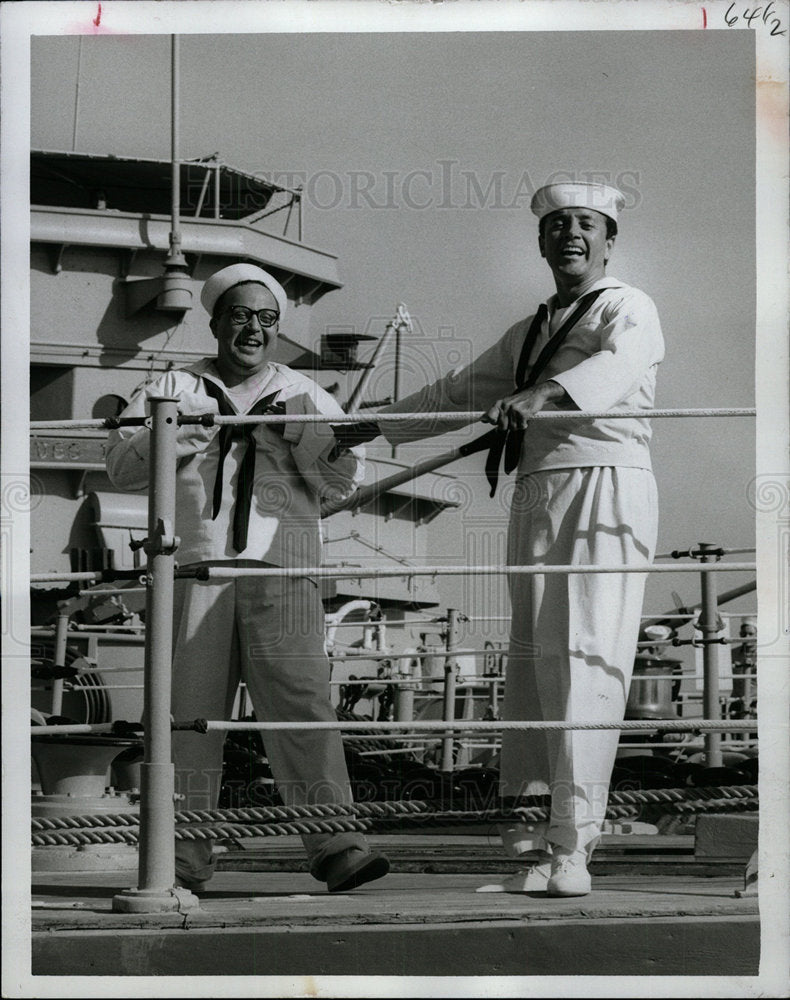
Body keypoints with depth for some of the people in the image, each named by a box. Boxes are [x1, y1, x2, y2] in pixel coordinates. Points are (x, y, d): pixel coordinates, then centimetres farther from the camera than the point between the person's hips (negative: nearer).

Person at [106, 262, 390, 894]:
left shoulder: (303, 398, 19)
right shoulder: (175, 391, 17)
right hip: (194, 573, 1)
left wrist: (296, 431, -7)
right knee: (189, 714, -1)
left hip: (282, 573, 0)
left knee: (303, 707, -12)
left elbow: (347, 479, 9)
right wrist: (190, 432, -9)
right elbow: (123, 466, 5)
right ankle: (183, 860, 4)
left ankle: (337, 847, -16)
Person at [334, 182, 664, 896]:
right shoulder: (528, 334, 27)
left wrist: (543, 392, -37)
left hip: (604, 488, -7)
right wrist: (374, 426, 40)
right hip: (536, 495, 7)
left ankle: (572, 846, -21)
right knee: (530, 664, 0)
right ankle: (535, 850, 0)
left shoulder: (628, 309, 4)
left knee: (584, 658, -16)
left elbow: (617, 365, -19)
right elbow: (461, 393, 38)